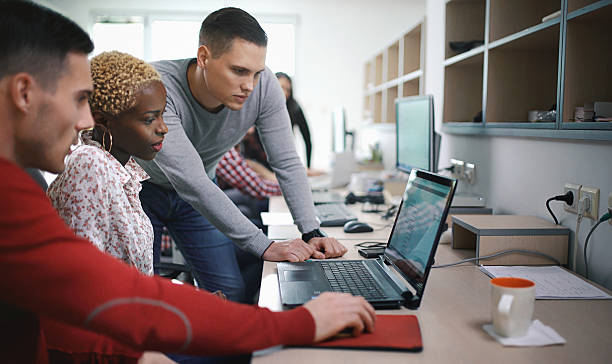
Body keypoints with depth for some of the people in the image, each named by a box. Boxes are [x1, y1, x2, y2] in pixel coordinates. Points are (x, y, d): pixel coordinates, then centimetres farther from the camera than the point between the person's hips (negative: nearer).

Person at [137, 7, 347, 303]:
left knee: (233, 293, 1)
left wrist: (311, 233, -26)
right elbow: (191, 183, -40)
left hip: (201, 195, 4)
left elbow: (287, 163, -16)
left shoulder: (263, 85, -23)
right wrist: (264, 246, -41)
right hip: (141, 190, -3)